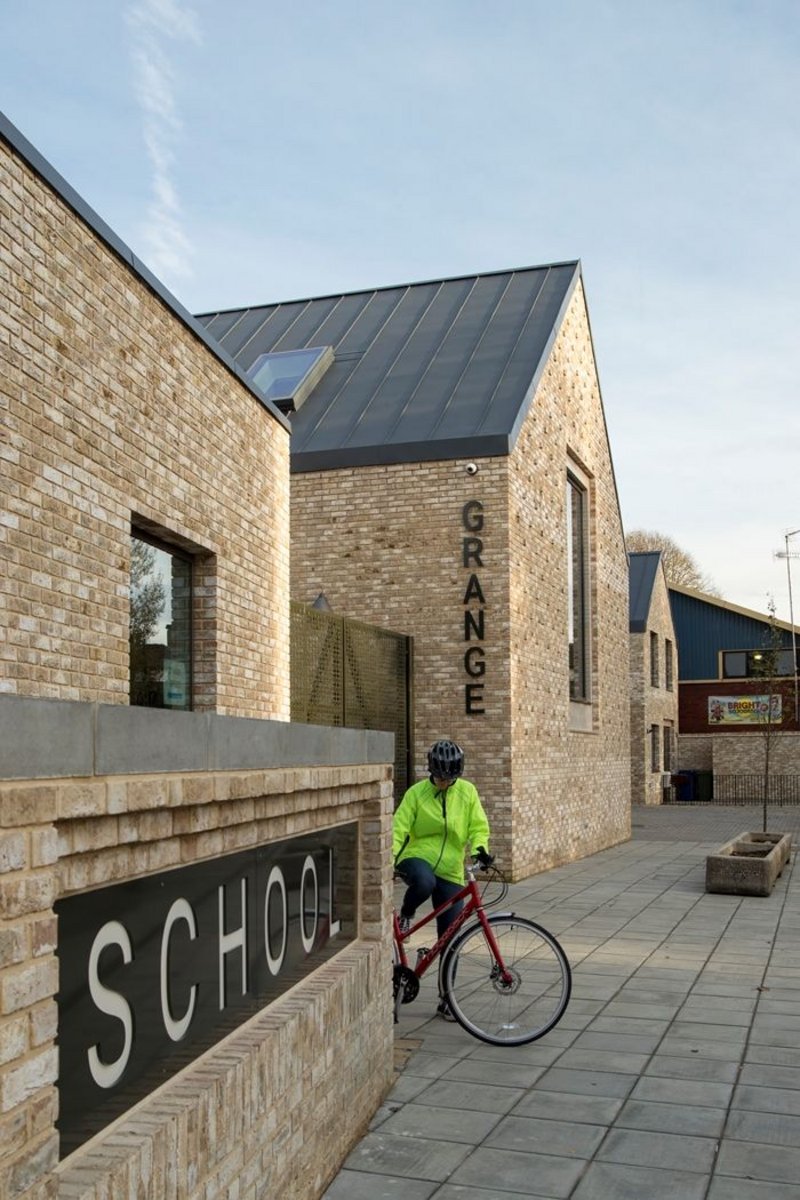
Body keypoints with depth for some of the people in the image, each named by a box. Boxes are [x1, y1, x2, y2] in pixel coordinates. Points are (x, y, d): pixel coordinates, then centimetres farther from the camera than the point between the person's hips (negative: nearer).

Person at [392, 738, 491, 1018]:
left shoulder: (467, 792, 3)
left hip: (451, 872, 3)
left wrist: (479, 848, -18)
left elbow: (479, 826, 3)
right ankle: (405, 914, -6)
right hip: (417, 858, -3)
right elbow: (399, 827, -6)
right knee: (424, 883, -41)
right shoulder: (417, 793, -4)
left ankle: (446, 999, 19)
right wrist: (391, 855, -21)